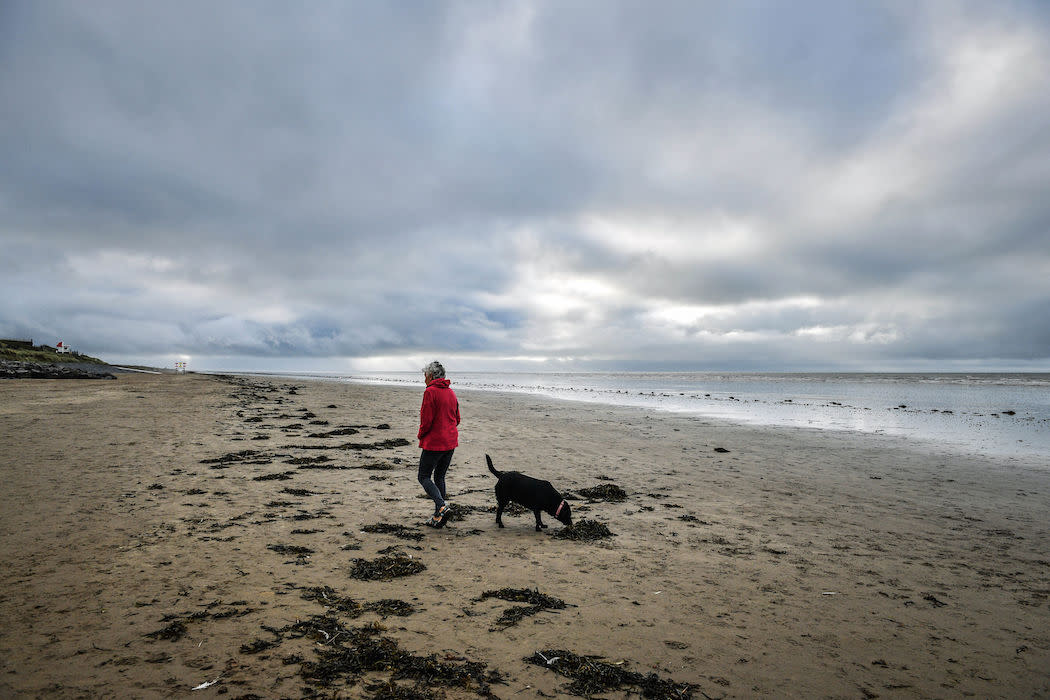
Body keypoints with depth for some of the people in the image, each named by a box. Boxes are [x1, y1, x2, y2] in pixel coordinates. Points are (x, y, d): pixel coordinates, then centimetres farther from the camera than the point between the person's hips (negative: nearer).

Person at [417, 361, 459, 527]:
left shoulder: (430, 392, -13)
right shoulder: (451, 392, 12)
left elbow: (426, 420, -17)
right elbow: (457, 419, 16)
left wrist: (421, 435, 0)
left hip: (434, 443, -8)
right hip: (450, 442, 8)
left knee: (424, 477, 2)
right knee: (439, 477, 14)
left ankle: (442, 506, -17)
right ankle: (438, 517, 16)